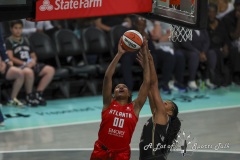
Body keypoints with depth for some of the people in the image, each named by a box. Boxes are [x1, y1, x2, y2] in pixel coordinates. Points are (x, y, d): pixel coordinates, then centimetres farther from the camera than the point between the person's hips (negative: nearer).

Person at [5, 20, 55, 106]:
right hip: (18, 66, -7)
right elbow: (10, 58, -9)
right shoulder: (9, 41, 3)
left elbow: (33, 55, 24)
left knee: (50, 70, -14)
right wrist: (24, 63, -19)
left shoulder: (26, 40, 23)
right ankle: (29, 96, -20)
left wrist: (33, 61, -2)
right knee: (29, 72, -42)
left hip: (31, 64, 7)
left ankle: (38, 94, -13)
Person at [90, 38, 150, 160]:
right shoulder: (109, 103, 1)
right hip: (101, 150, 0)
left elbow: (147, 82, -2)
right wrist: (119, 54, -16)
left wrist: (145, 55, -5)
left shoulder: (135, 107, 2)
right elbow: (107, 77, -9)